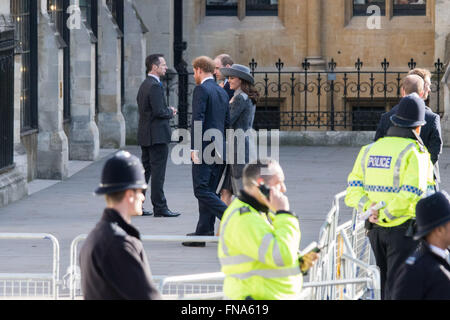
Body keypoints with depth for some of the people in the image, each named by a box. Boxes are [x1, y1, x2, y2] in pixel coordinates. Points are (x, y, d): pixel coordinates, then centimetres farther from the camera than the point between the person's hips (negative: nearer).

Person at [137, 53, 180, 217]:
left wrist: (168, 110, 11)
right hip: (157, 135, -10)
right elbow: (159, 112, -22)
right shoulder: (155, 86, -17)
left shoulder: (144, 85, 14)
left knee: (145, 169, 13)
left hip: (145, 135, 10)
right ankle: (159, 207, -3)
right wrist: (170, 112, -3)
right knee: (158, 172, -5)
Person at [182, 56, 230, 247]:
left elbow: (198, 120, -17)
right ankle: (203, 233, 9)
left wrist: (194, 148, -16)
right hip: (218, 150, 9)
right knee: (208, 191, 9)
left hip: (204, 149, -9)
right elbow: (227, 122, 18)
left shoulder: (201, 90, -10)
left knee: (202, 191, -9)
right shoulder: (222, 93, 16)